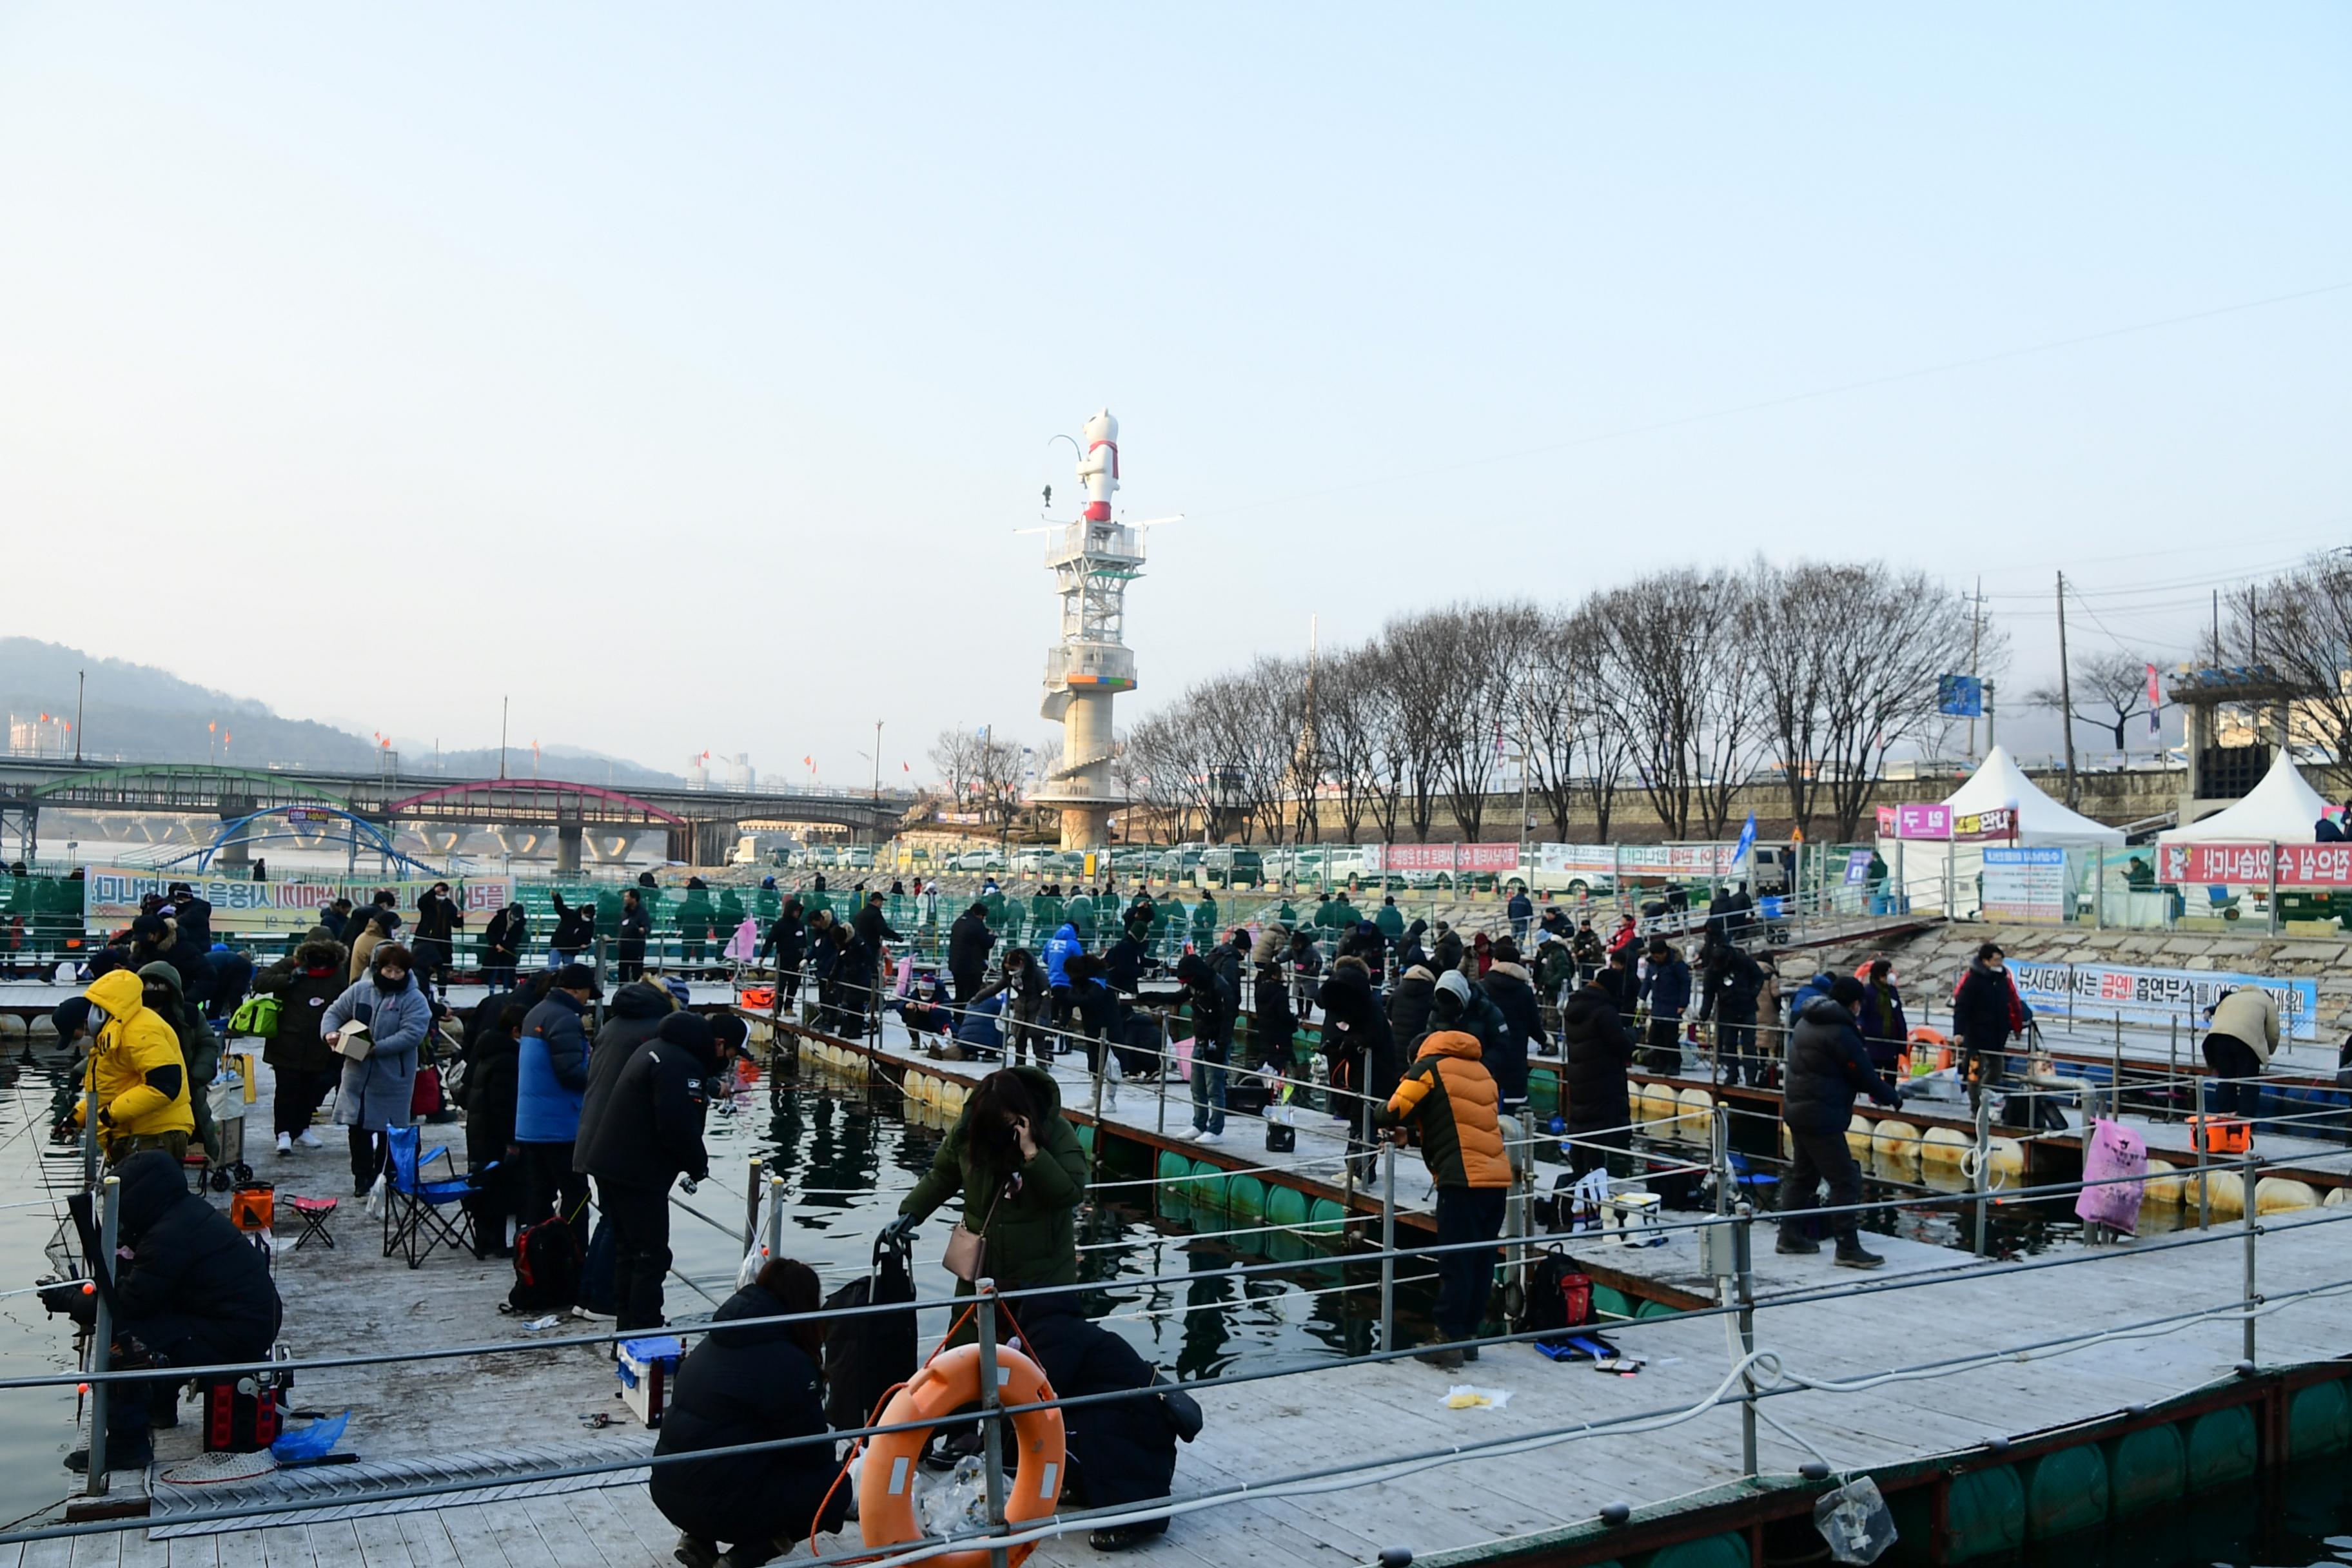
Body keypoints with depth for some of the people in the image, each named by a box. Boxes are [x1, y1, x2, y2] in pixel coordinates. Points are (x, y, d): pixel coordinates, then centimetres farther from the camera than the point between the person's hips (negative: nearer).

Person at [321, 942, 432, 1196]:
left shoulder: (415, 1000, -9)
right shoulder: (359, 990, 3)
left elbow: (412, 1034, -19)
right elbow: (334, 1012, 11)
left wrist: (377, 1048, -24)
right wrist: (330, 1032, -11)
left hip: (392, 1078, -3)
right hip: (358, 1073, 3)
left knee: (388, 1131, 6)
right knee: (357, 1127, 8)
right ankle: (362, 1177, 20)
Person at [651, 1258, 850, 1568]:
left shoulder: (717, 1342, 10)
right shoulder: (786, 1362, -14)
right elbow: (813, 1450, -5)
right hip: (717, 1503, -8)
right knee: (835, 1487, 7)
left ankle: (700, 1540, 14)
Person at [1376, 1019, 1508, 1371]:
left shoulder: (1428, 1067, 3)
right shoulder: (1481, 1072, 22)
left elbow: (1392, 1113, -4)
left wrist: (1389, 1123, 20)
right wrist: (1417, 1131, 23)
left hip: (1462, 1178, -7)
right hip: (1498, 1175, 7)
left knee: (1455, 1262, -1)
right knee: (1482, 1261, 13)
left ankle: (1449, 1341, 2)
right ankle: (1469, 1334, 20)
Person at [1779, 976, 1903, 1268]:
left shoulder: (1806, 1023, 10)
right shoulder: (1841, 1033, -19)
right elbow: (1864, 1075, -13)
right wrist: (1893, 1096, 4)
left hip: (1797, 1111, 10)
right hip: (1821, 1118, -10)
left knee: (1803, 1175, 19)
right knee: (1845, 1181, -5)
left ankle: (1789, 1236, 25)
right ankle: (1848, 1248, -4)